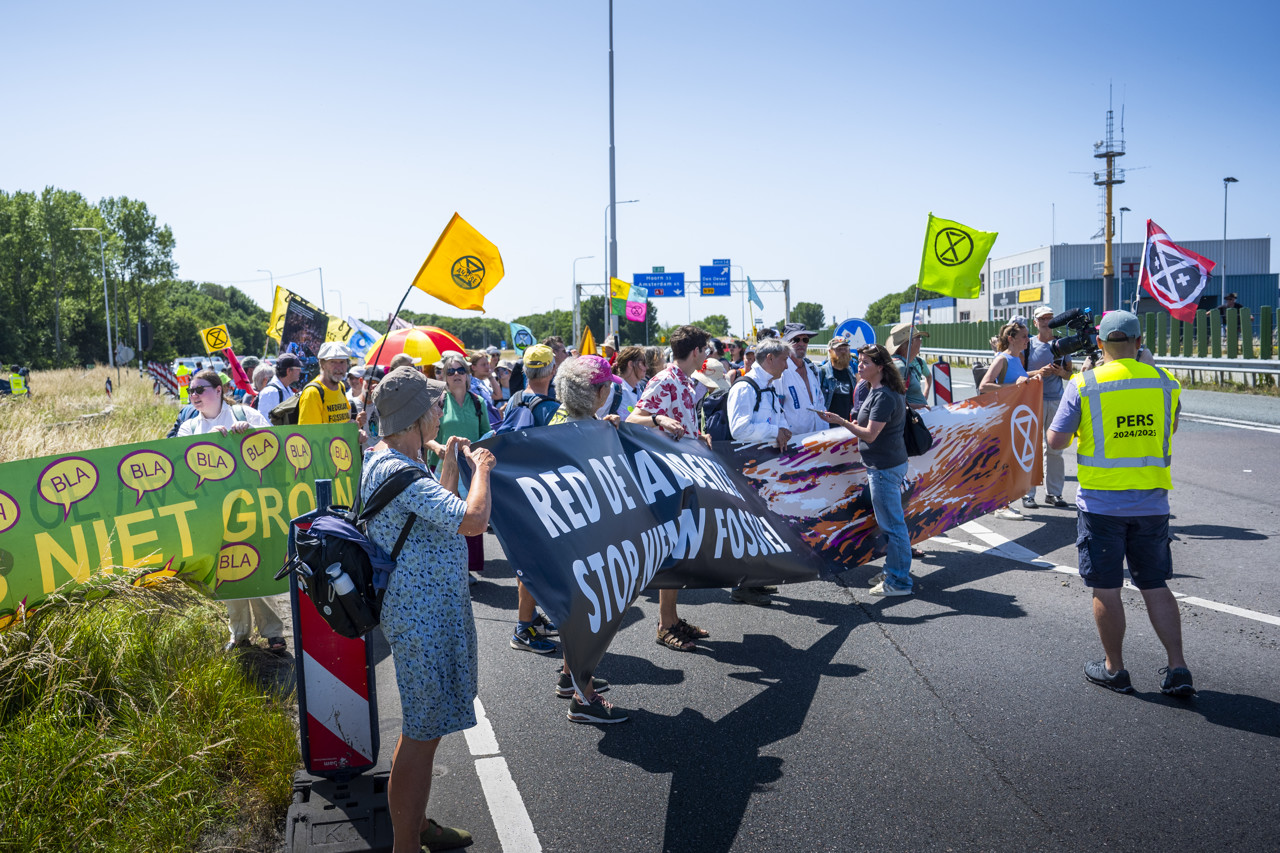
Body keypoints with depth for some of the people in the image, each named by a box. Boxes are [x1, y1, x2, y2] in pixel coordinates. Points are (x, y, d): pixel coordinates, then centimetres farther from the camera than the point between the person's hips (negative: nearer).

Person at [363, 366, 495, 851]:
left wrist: (450, 463, 21)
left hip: (426, 610, 11)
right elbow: (473, 520, -31)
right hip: (425, 618, -11)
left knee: (423, 728, 22)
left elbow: (439, 512, 26)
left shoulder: (386, 462, 12)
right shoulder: (398, 472, -23)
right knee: (422, 736, 0)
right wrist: (481, 468, -15)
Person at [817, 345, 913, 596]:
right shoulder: (878, 391, 13)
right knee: (890, 522, 18)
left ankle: (899, 581, 4)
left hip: (885, 467, -11)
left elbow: (870, 434, -22)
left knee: (892, 524, -4)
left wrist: (840, 421, -21)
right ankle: (893, 571, 29)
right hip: (884, 464, 11)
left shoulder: (883, 396, -20)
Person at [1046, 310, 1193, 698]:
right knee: (1155, 586, 14)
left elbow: (1056, 441, -5)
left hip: (1101, 503, -3)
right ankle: (1178, 670, 13)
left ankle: (1114, 669, 18)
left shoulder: (1083, 386, -10)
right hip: (1152, 503, 4)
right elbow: (1168, 433, 16)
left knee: (1106, 589, 8)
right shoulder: (1166, 383, 1)